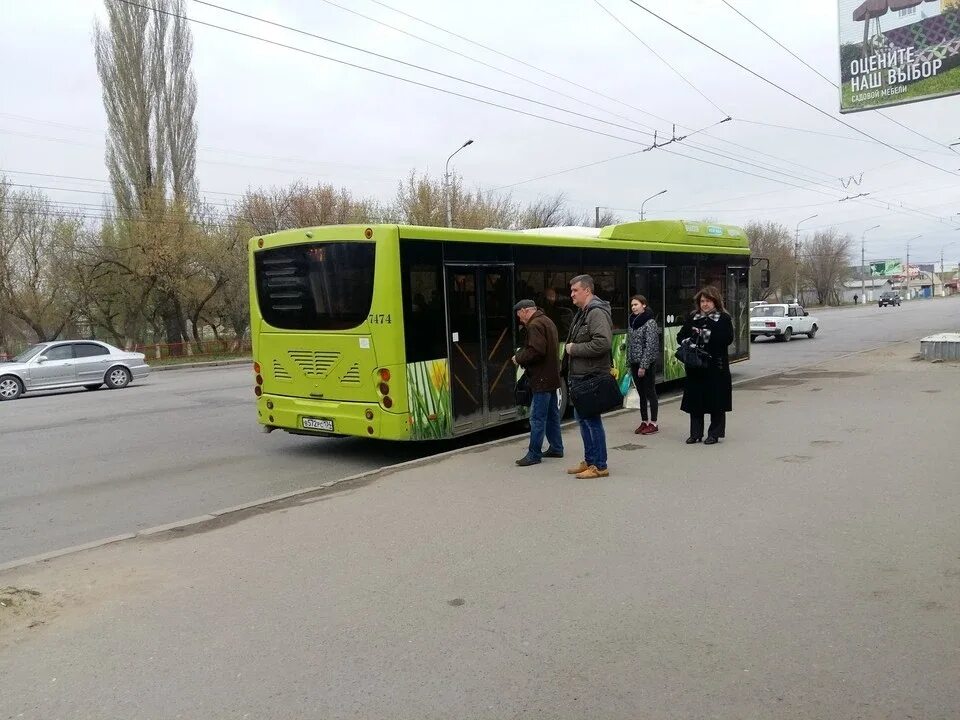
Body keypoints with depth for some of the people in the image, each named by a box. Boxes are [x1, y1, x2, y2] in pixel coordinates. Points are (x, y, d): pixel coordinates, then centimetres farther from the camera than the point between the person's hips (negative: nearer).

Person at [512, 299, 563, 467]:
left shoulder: (534, 325, -16)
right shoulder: (547, 321, 16)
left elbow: (536, 351, -27)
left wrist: (519, 358, -11)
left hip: (542, 379, -11)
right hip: (551, 376, 11)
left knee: (537, 417, -6)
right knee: (552, 414, 16)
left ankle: (534, 454, -3)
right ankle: (556, 448, 24)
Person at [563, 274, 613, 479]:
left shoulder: (597, 312, -16)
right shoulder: (582, 312, 17)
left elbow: (603, 343, -28)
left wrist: (574, 348, -18)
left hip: (591, 377, -11)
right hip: (579, 376, 11)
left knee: (592, 419, -4)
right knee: (582, 418, 16)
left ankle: (599, 466, 5)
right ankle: (589, 461, 27)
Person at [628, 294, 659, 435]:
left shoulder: (650, 322, -12)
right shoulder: (633, 321, 10)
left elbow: (650, 346, -16)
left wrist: (643, 366, -19)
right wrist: (630, 364, 12)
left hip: (647, 363, -7)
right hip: (634, 363, 7)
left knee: (650, 392, 1)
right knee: (641, 393, 12)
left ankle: (653, 423, 8)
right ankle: (644, 422, 20)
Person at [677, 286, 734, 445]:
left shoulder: (724, 318, 0)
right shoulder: (692, 317, 13)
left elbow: (728, 338, -13)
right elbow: (680, 335, 11)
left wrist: (707, 334, -17)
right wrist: (688, 341, -11)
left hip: (716, 366, -4)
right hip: (695, 366, 4)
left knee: (716, 401, 2)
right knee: (695, 400, 7)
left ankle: (715, 433, 12)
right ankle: (695, 433, 16)